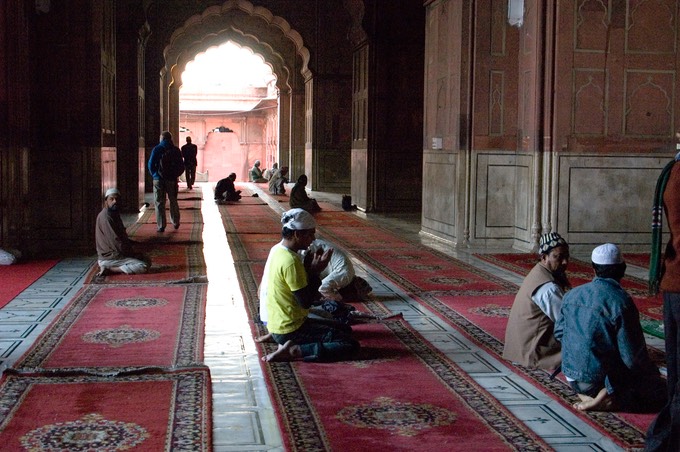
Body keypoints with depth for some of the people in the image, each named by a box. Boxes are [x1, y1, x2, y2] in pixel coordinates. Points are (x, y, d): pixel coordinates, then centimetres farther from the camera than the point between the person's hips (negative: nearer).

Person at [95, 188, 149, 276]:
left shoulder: (114, 214, 12)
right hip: (109, 258, -10)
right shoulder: (105, 217, -19)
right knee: (144, 266, -17)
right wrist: (133, 254, -12)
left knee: (147, 261, 12)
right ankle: (109, 269, -12)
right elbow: (116, 242, -21)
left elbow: (122, 237, 22)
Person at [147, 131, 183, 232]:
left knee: (159, 203, 2)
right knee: (173, 201, 17)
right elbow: (182, 165, 3)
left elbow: (151, 164, -6)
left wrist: (154, 174, 8)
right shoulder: (176, 150, 3)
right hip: (172, 179, 2)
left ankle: (161, 226, -2)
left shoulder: (156, 149, -3)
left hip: (159, 179, -2)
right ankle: (175, 223, 26)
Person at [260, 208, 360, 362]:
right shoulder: (290, 261, -23)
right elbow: (306, 302, -20)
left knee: (345, 330, 21)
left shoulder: (277, 250, 7)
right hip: (290, 330, -10)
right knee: (351, 344, -13)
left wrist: (309, 268, 0)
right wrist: (315, 272, -12)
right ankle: (293, 350, -14)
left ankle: (287, 343, 8)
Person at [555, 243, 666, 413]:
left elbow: (559, 333, 12)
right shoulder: (621, 302, -20)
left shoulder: (572, 295, 0)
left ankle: (586, 394, 8)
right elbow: (633, 357, -17)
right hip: (602, 378, -7)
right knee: (659, 392, 9)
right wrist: (651, 371, 3)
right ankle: (610, 398, -11)